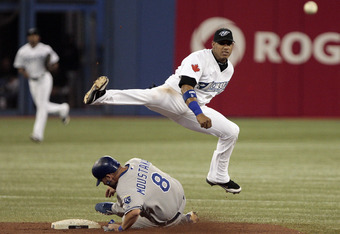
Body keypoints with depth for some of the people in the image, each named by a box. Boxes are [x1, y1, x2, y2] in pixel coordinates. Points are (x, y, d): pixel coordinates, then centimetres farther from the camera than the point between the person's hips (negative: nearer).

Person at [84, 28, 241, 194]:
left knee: (231, 131, 3)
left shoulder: (229, 69, 10)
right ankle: (101, 96, -57)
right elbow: (186, 87, -30)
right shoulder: (198, 59, -16)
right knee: (153, 96, -40)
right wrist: (198, 114, -43)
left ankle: (218, 177, 18)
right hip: (173, 98, -8)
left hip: (198, 107, 8)